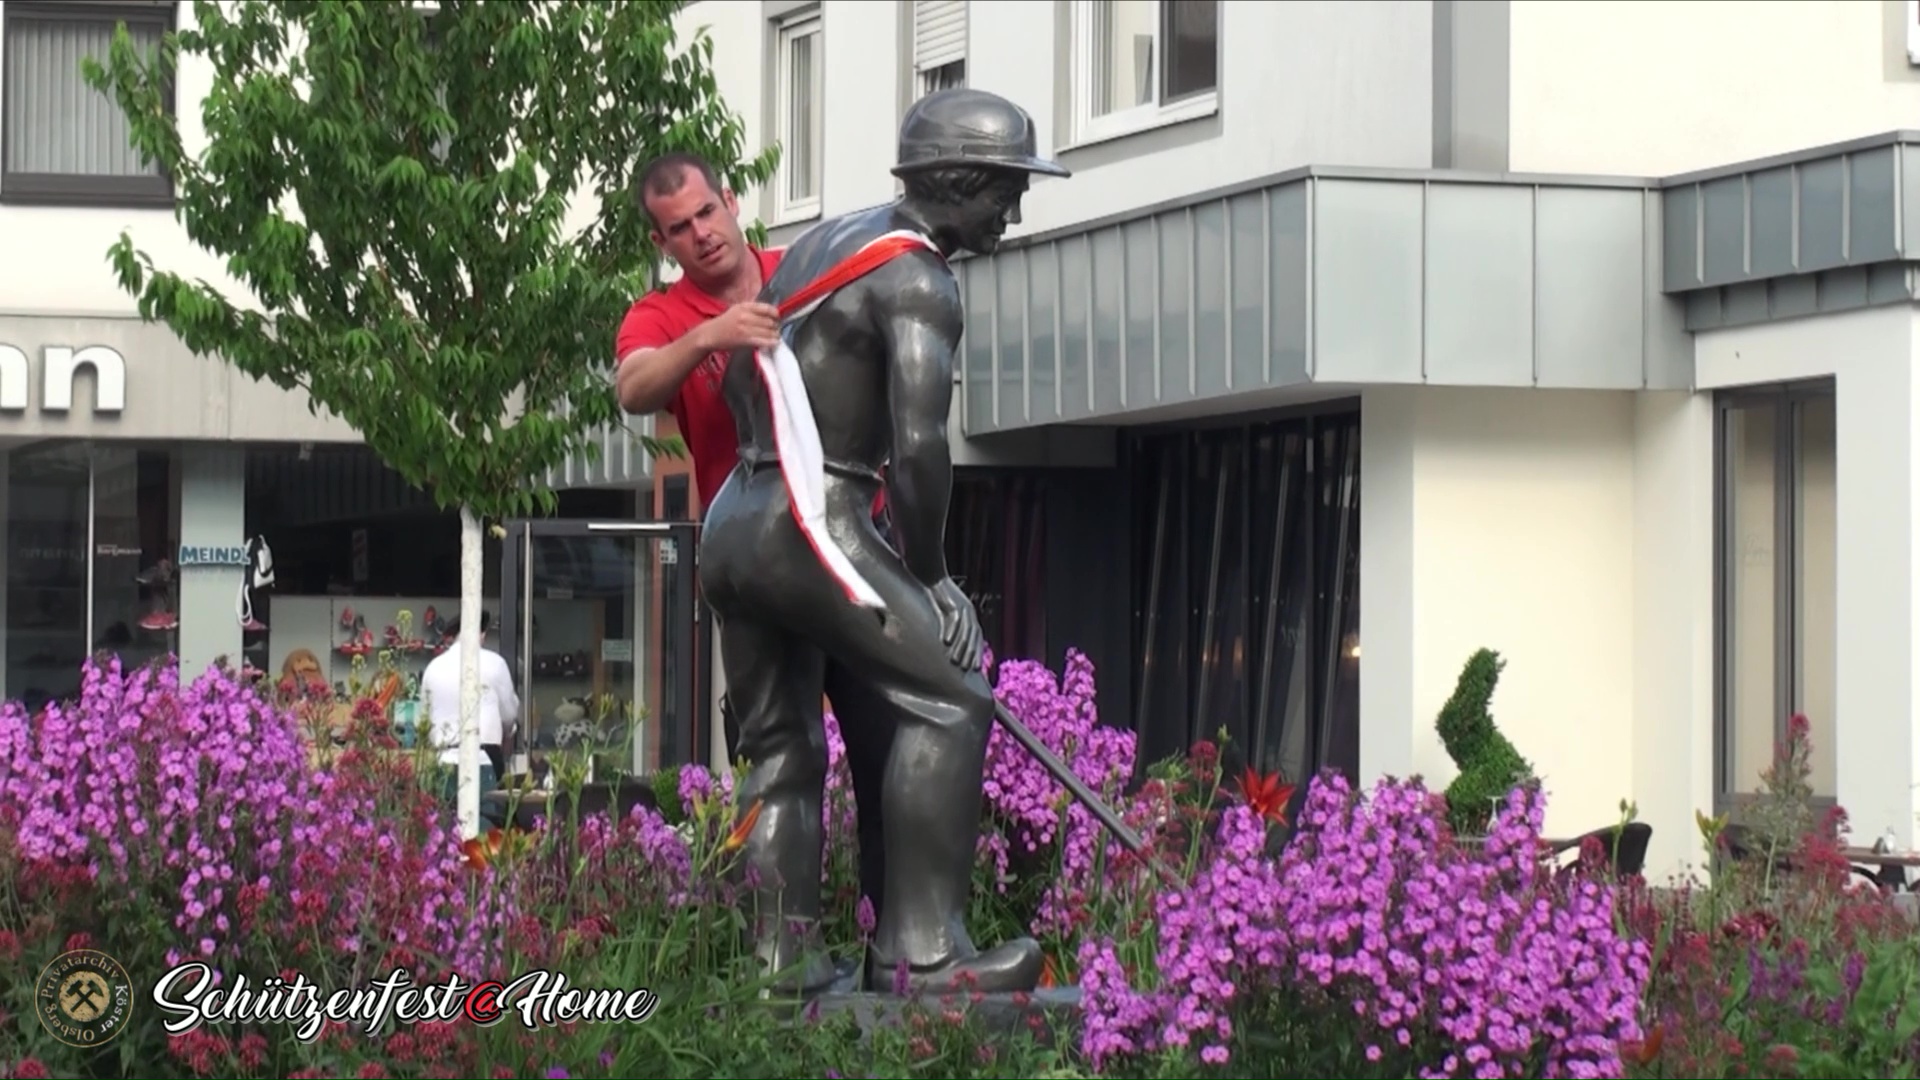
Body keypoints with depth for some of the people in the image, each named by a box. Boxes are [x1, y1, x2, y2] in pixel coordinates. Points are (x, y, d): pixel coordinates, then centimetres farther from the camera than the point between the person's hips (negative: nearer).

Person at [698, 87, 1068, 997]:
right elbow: (918, 446, -18)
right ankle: (923, 951, -13)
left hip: (729, 528, 9)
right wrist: (928, 575, -6)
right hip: (810, 523, -9)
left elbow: (739, 380, 27)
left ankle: (778, 958, 10)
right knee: (947, 702, -8)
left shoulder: (826, 240, 19)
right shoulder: (916, 280, -9)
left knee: (781, 750, 12)